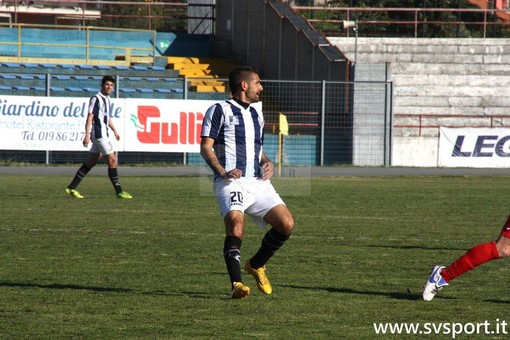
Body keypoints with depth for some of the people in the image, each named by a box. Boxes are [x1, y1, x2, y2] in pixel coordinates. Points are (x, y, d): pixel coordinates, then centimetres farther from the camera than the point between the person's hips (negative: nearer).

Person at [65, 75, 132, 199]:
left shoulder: (107, 99, 17)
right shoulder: (96, 99, -11)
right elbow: (90, 117, -18)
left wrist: (114, 131, 33)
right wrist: (87, 135, -24)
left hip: (104, 135, 10)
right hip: (99, 135, -10)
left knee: (90, 162, 11)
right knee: (112, 160, -9)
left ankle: (71, 188, 15)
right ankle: (119, 191, -6)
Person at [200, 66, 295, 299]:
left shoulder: (256, 114, 26)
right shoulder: (219, 110, 3)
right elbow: (206, 147, -3)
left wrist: (267, 163, 10)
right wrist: (223, 171, -19)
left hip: (257, 182, 6)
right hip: (230, 182, -6)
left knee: (286, 223, -10)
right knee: (235, 222, -30)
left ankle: (256, 265, 14)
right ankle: (236, 283, -28)